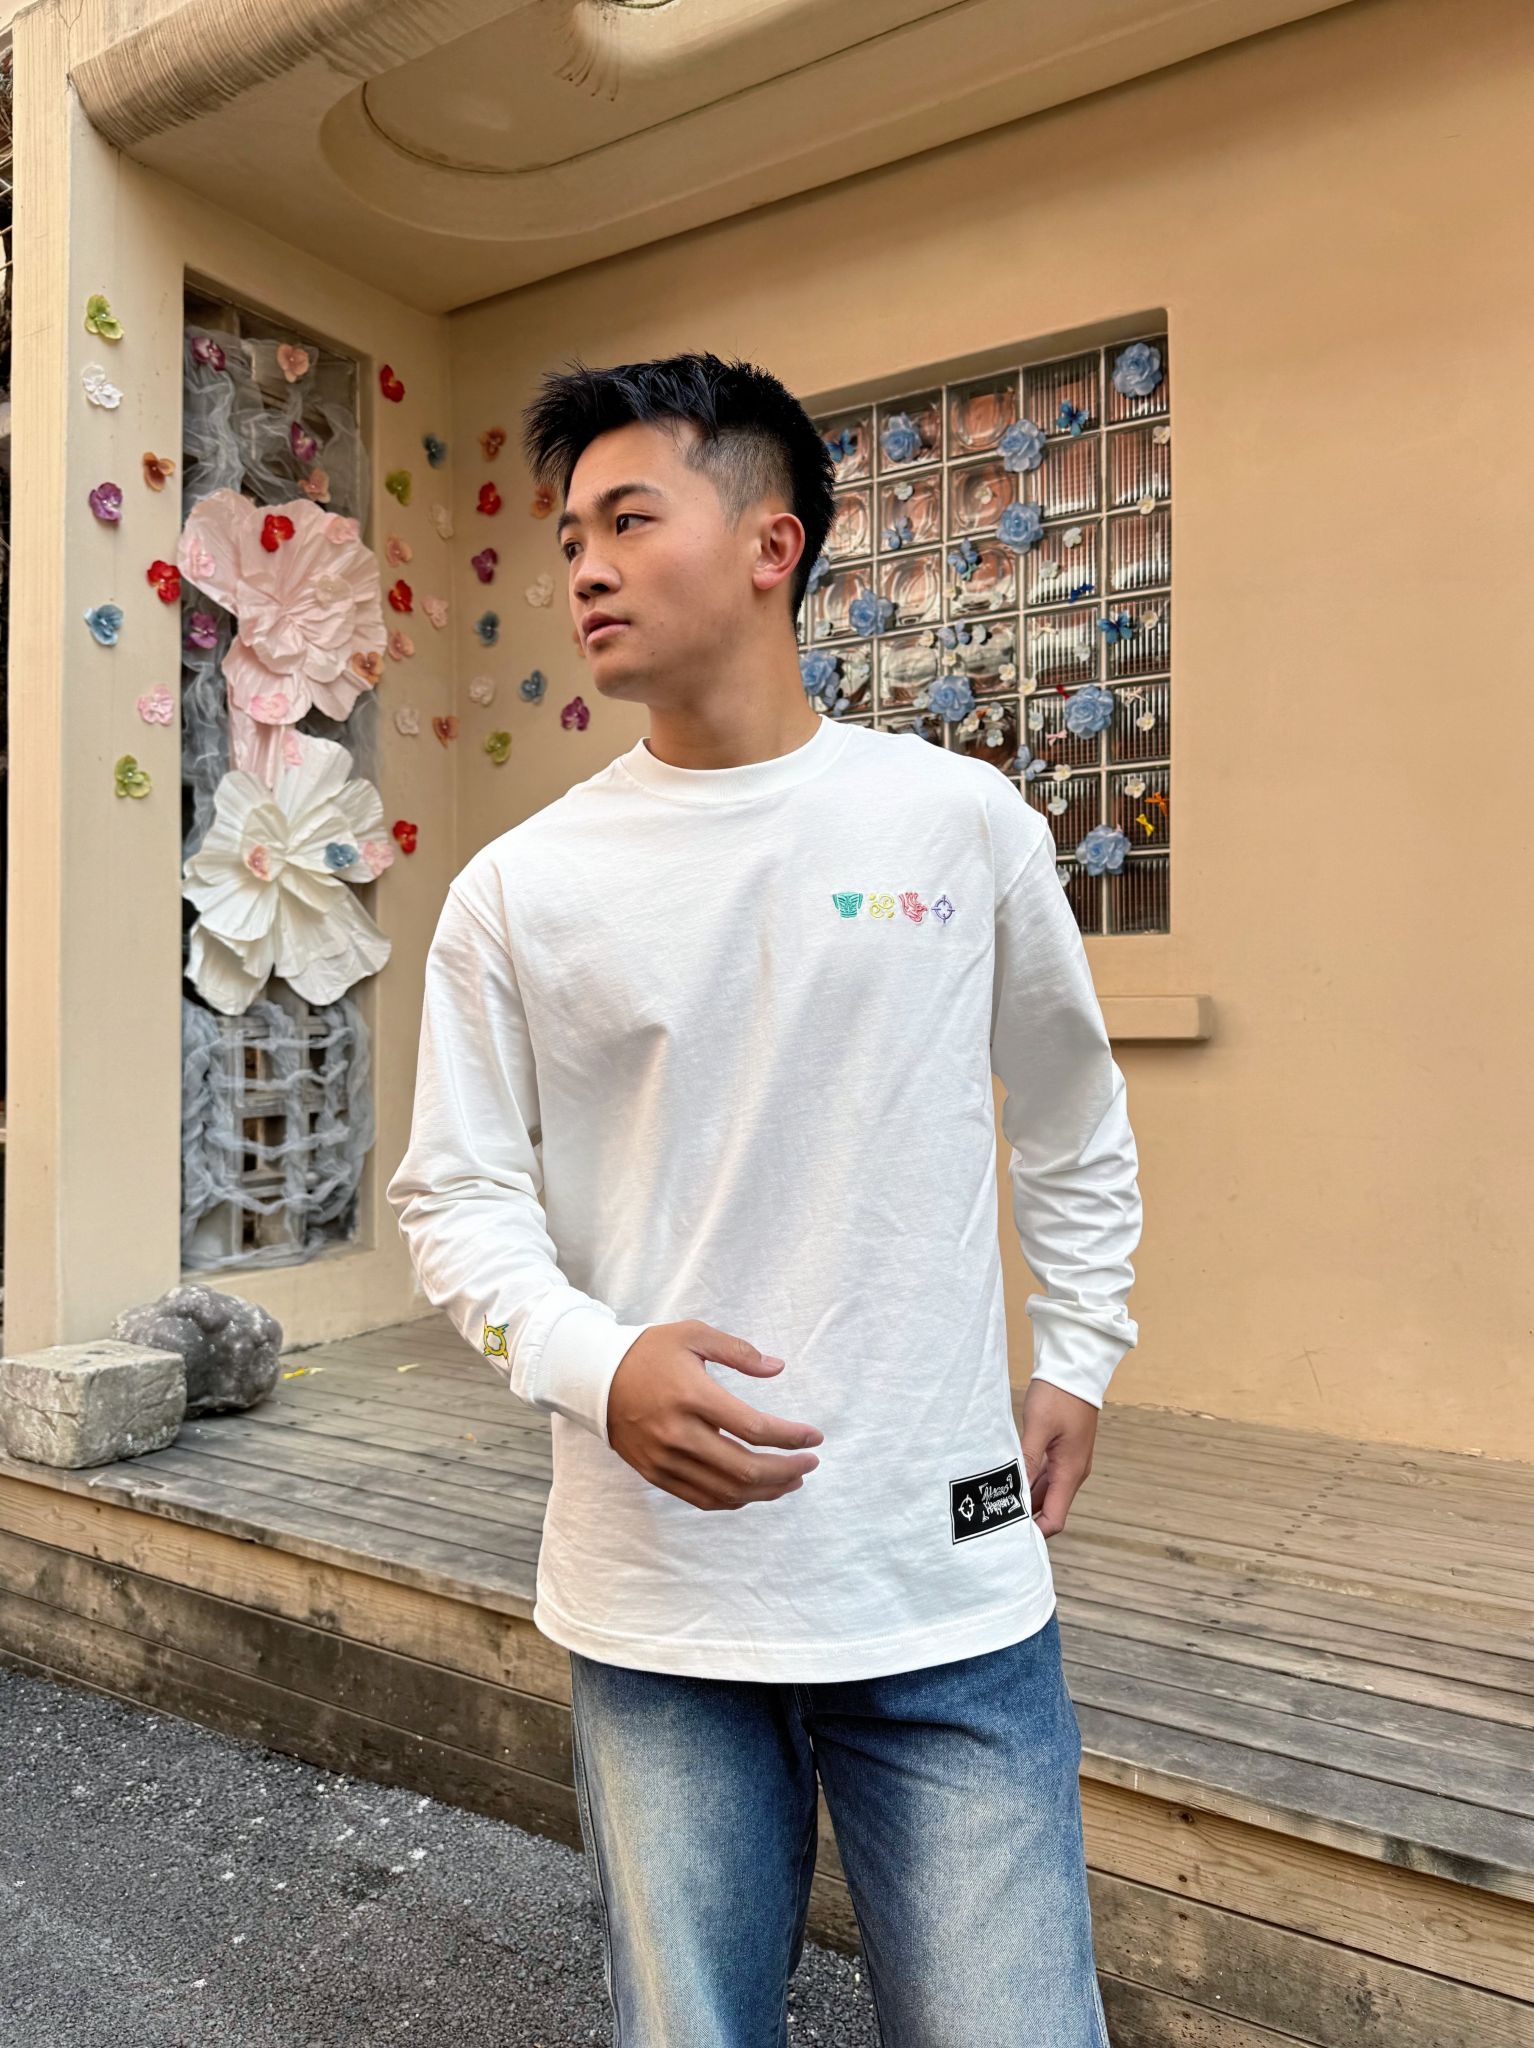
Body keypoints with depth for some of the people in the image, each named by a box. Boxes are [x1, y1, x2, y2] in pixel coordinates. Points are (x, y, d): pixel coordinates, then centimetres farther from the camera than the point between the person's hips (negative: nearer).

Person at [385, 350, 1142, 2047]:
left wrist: (1078, 1360, 12)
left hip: (953, 1593, 0)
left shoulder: (964, 818, -1)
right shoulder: (518, 888, -3)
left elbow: (1072, 1124, 13)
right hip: (651, 1604, 1)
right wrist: (596, 1366, -16)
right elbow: (456, 1195, 1)